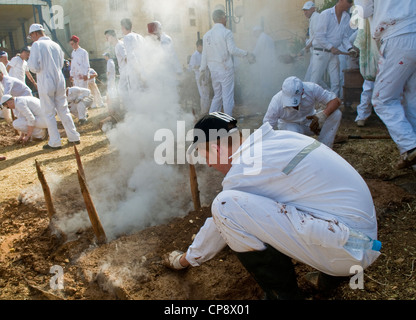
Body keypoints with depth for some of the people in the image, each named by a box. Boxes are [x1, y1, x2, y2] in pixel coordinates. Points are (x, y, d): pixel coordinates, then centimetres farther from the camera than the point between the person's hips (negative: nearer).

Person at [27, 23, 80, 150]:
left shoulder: (37, 45, -8)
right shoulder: (56, 45, 9)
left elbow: (34, 67, -13)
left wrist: (29, 62, 6)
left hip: (45, 83, -5)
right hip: (59, 81, 5)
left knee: (49, 113, 2)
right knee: (64, 110, 12)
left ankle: (55, 142, 6)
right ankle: (74, 137, 14)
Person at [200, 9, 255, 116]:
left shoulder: (207, 35, 8)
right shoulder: (226, 32, -9)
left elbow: (204, 54, 11)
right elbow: (233, 50, -17)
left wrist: (203, 70, 17)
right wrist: (247, 54, -6)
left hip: (213, 70, 6)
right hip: (225, 69, -6)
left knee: (217, 96, 16)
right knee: (228, 97, 1)